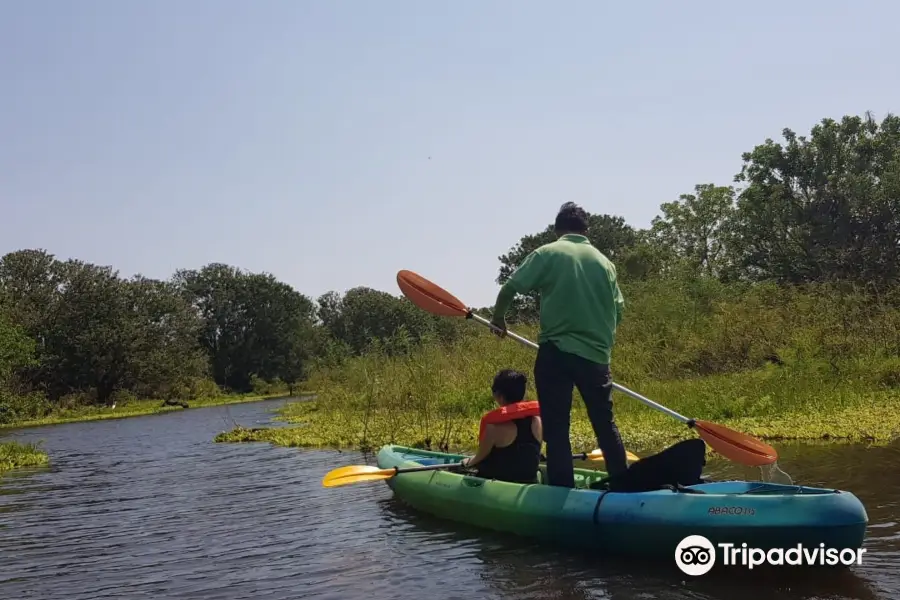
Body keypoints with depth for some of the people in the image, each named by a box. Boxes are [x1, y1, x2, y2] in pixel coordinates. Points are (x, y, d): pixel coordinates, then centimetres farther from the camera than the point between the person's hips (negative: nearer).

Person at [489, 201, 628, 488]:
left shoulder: (547, 253, 0)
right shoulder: (604, 262, 11)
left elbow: (510, 288, -3)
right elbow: (618, 311, 11)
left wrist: (498, 317, 15)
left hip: (555, 353, -3)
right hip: (596, 355, 4)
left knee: (556, 427, 1)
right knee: (605, 424, 16)